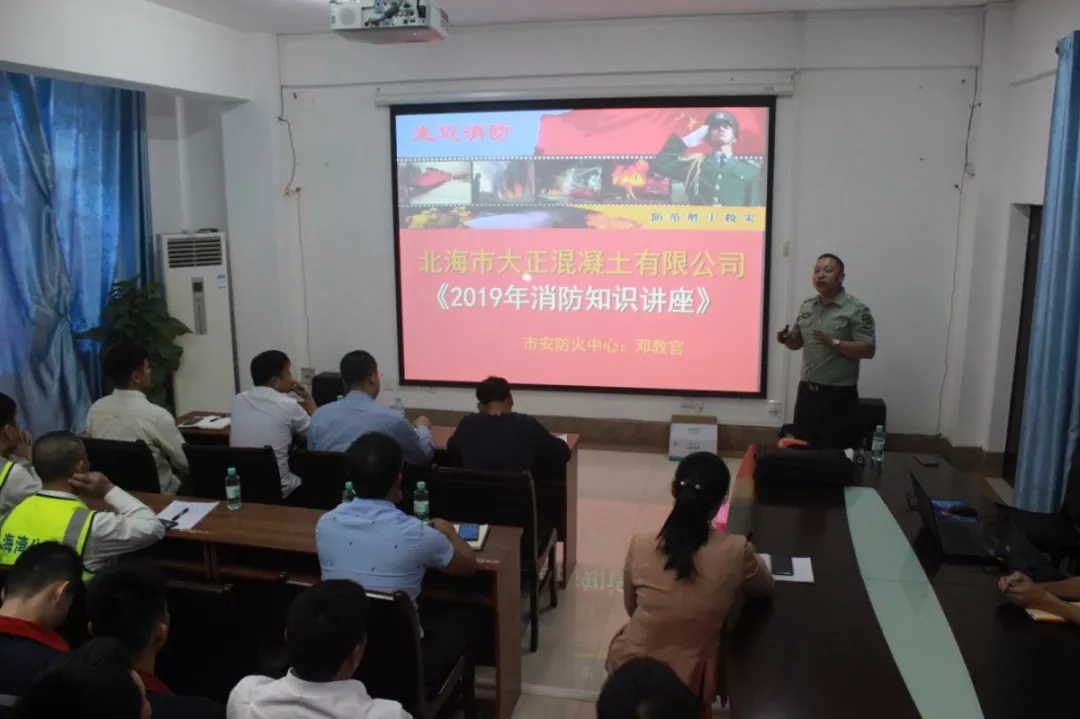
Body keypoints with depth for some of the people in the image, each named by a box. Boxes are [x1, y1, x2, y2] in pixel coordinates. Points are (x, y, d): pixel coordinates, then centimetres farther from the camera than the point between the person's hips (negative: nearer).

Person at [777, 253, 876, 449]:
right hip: (807, 391, 6)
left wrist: (833, 343, -24)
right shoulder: (806, 307, 9)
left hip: (839, 395, -6)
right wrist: (786, 339, -5)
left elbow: (868, 350, -14)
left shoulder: (856, 310, -9)